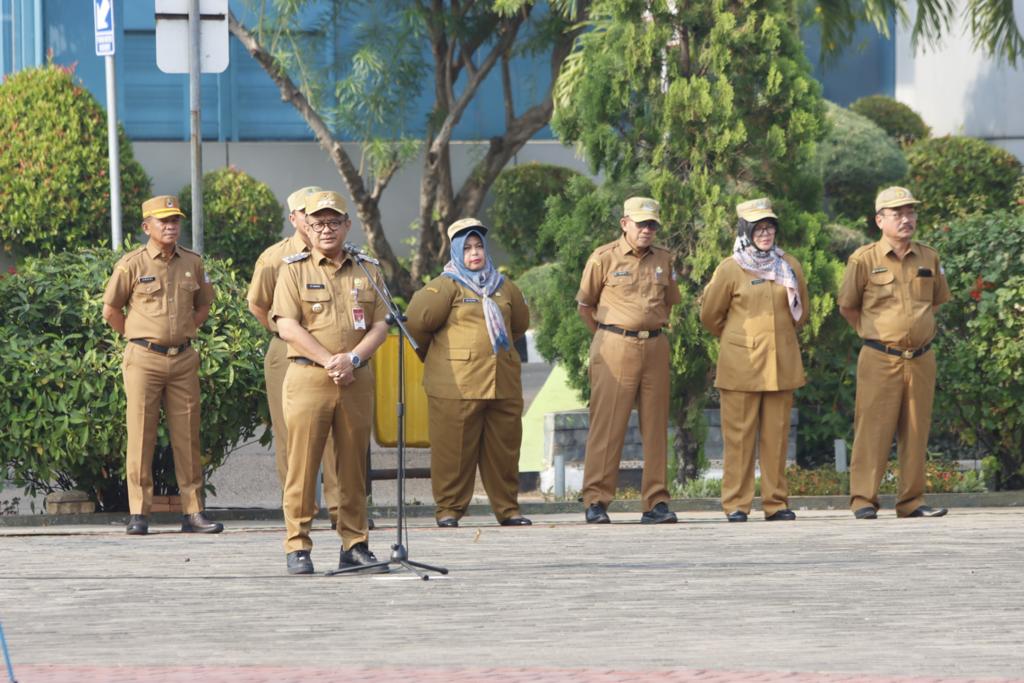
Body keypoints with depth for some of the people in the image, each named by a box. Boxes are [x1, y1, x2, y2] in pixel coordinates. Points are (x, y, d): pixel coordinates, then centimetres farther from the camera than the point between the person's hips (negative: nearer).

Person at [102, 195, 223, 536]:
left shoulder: (193, 263, 9)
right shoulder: (131, 264, -3)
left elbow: (203, 305, 24)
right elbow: (111, 310, 5)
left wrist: (186, 332, 13)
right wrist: (138, 338, 7)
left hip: (184, 359, 4)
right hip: (144, 360, -4)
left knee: (187, 436, 4)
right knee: (141, 434, -3)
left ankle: (193, 511, 6)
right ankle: (138, 513, -1)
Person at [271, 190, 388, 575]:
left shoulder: (367, 271, 14)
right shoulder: (295, 270, 5)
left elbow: (381, 325, 7)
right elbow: (287, 327, -5)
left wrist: (352, 359, -9)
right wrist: (329, 361, -12)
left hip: (357, 380, 3)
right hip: (308, 376, -3)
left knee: (354, 464, 4)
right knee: (303, 463, -6)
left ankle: (355, 544, 10)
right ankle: (298, 547, -3)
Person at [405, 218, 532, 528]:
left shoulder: (503, 287, 16)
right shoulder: (447, 286, -2)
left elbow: (520, 324, 30)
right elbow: (418, 320, -9)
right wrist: (437, 351, 6)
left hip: (503, 383, 5)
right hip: (457, 383, -5)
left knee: (504, 447, 6)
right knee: (454, 448, -2)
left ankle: (507, 508, 14)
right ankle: (448, 509, 5)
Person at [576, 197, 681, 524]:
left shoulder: (663, 259, 10)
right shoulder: (604, 258, -2)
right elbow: (585, 304, 6)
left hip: (655, 347, 4)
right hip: (615, 347, -4)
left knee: (655, 426, 4)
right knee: (607, 424, -6)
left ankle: (655, 503, 7)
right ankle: (596, 501, -4)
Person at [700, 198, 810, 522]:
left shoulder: (790, 266, 8)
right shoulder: (730, 269, -3)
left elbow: (801, 311, 22)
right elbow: (710, 315, 7)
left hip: (782, 365, 3)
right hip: (741, 367, -3)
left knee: (776, 435, 4)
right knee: (739, 435, -3)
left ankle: (776, 502, 8)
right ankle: (736, 504, 0)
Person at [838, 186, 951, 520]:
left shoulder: (930, 258, 8)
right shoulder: (864, 260, -4)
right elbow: (847, 306, 6)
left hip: (921, 359, 4)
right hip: (880, 360, -4)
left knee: (916, 432, 5)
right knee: (874, 430, -6)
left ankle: (912, 502, 10)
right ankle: (863, 501, -3)